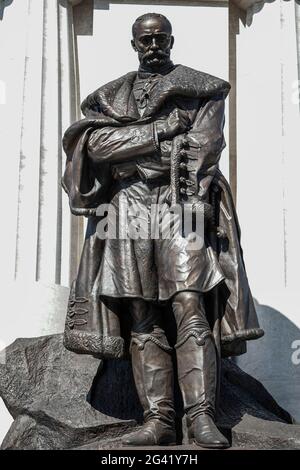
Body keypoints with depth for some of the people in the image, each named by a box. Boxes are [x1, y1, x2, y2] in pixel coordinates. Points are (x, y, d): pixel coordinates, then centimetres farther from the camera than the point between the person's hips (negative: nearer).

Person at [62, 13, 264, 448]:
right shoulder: (111, 96, 21)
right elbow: (97, 143, 4)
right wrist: (159, 135, -5)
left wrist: (196, 197, -14)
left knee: (190, 307, -15)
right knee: (144, 321, -4)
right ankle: (158, 419, -3)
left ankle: (201, 416, -14)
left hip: (181, 200, -2)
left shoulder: (198, 88, 16)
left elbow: (204, 146, 1)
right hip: (129, 203, 2)